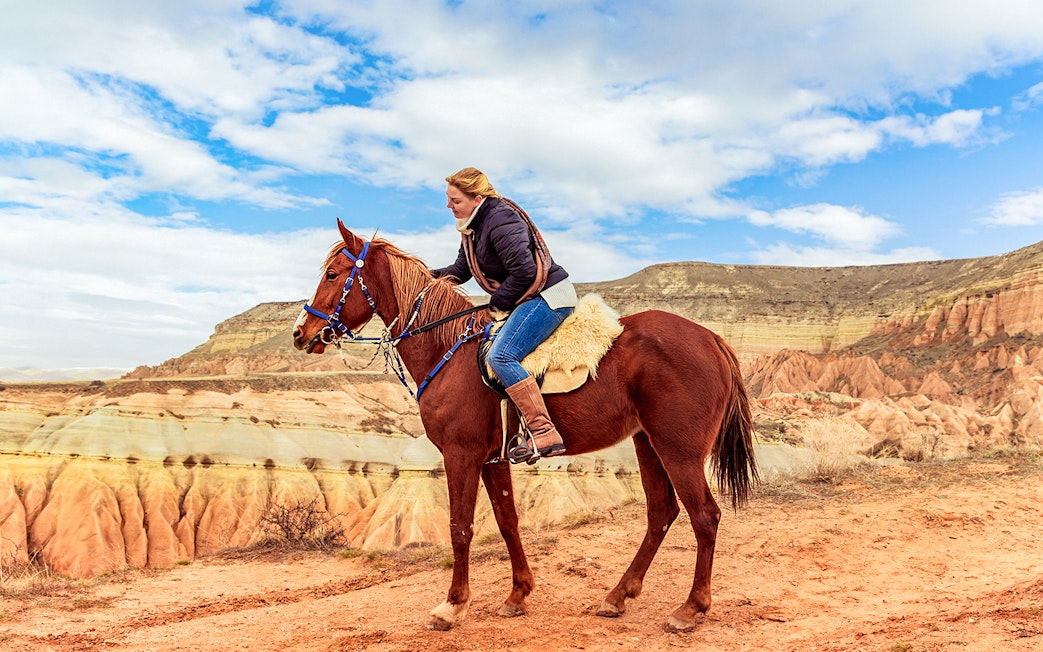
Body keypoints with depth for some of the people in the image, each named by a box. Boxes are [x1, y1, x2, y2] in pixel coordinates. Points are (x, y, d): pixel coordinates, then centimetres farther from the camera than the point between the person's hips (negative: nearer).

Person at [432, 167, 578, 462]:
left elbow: (523, 272, -24)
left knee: (501, 356, -24)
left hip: (547, 296, -11)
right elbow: (461, 270, 21)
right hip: (529, 299, 11)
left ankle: (545, 434, -27)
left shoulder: (500, 219, -19)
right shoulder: (472, 227, 12)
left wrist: (497, 303, -13)